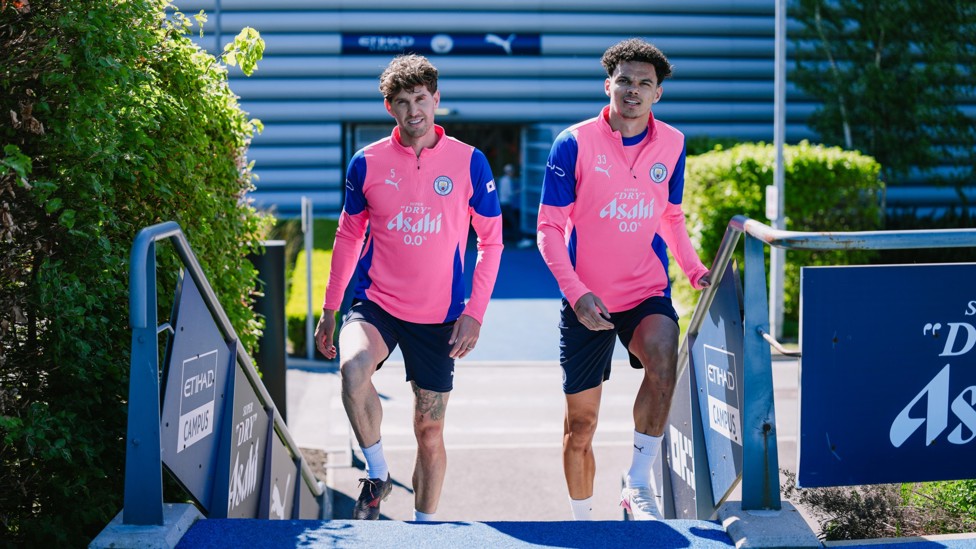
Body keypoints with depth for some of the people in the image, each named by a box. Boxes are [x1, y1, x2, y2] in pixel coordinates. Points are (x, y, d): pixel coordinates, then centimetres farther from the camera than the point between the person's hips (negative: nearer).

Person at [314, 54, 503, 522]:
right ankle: (376, 475, -10)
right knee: (353, 367, -31)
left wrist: (474, 312, -7)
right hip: (375, 303, 0)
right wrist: (329, 310, 11)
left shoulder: (470, 162, -4)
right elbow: (348, 237, 11)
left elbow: (491, 241, 2)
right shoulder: (367, 162, -1)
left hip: (438, 316, 0)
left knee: (429, 430, 6)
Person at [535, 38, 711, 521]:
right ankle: (581, 520, 27)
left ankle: (637, 485, -16)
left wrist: (695, 271, 2)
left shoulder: (672, 144, 2)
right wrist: (576, 292, -18)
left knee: (663, 363, -31)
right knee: (580, 423, 6)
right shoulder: (574, 143, -8)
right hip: (588, 301, -1)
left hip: (648, 293, 1)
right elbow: (549, 227, -6)